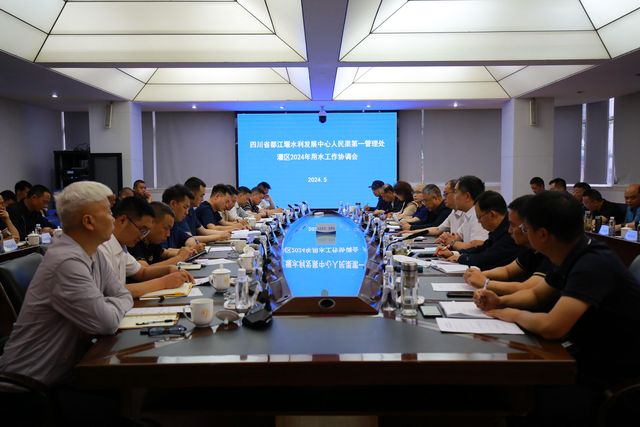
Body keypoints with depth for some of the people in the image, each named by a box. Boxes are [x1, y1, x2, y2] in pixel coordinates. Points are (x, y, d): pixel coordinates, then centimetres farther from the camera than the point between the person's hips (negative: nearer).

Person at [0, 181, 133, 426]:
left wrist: (108, 309, -13)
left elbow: (124, 296, 8)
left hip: (65, 373, 8)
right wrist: (114, 306, -5)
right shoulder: (67, 262, -25)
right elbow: (107, 323, -27)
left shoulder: (93, 256, 5)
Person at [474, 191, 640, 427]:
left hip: (611, 380, -9)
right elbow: (536, 295, 19)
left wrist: (515, 314, -12)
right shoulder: (571, 258, 3)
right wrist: (500, 302, 1)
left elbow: (550, 327, -33)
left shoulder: (594, 265, -25)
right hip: (583, 358, 9)